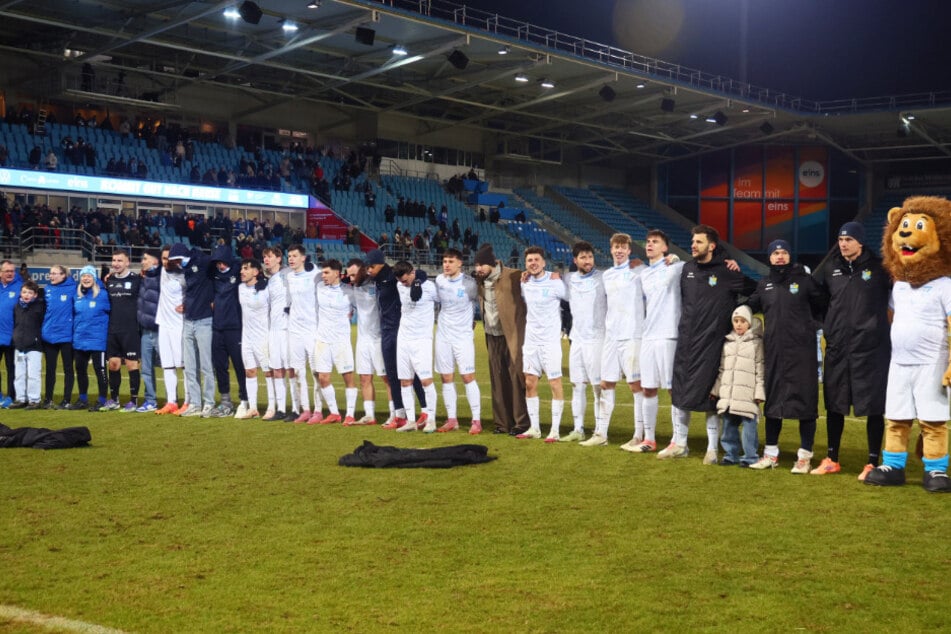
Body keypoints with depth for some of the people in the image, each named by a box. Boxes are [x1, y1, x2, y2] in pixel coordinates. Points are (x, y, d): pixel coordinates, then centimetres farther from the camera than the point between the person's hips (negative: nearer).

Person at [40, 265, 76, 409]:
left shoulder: (73, 288, -7)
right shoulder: (47, 289, 8)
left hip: (66, 335, -5)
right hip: (49, 335, 5)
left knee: (68, 369, 4)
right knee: (50, 369, 11)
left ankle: (66, 400, 10)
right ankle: (47, 399, 19)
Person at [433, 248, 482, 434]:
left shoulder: (468, 283, -12)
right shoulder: (439, 280, 1)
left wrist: (471, 320, 3)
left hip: (463, 337, -4)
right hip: (443, 336, 5)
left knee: (468, 377, -7)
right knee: (446, 378, 7)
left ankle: (476, 420, -1)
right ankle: (451, 420, 15)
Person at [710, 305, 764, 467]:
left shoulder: (757, 343, 1)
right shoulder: (727, 343, 15)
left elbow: (761, 370, -3)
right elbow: (721, 369, 19)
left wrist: (759, 392, -9)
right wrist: (715, 389, 15)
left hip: (748, 397, -5)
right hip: (727, 395, 5)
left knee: (749, 426, -4)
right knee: (728, 426, 10)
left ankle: (750, 456, 4)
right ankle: (730, 454, 20)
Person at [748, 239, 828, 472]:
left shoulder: (804, 279, 1)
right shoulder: (764, 284, 12)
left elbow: (822, 306, 5)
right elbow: (749, 306, 22)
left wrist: (804, 322, 4)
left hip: (802, 349, -4)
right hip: (774, 350, 4)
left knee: (804, 399, -2)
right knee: (772, 399, 8)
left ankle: (805, 455, 4)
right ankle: (771, 453, 16)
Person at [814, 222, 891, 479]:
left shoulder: (878, 267, -4)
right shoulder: (831, 269, 9)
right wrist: (826, 326, 15)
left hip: (870, 348, -4)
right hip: (837, 348, 5)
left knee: (873, 407, 0)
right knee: (834, 405, 11)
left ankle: (873, 463, 10)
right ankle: (832, 460, 23)